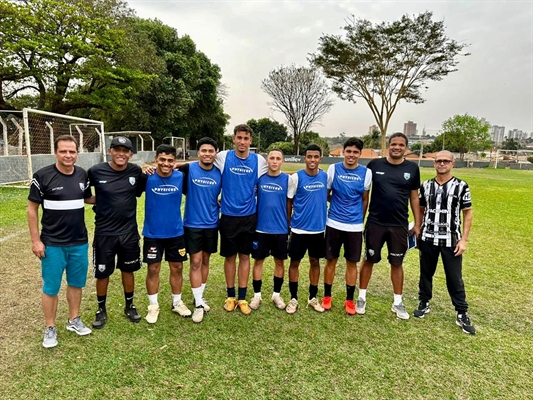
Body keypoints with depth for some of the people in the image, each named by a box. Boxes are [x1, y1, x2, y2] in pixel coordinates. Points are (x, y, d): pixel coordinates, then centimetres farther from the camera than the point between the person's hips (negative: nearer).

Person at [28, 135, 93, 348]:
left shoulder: (82, 175, 0)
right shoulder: (42, 176, -12)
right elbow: (32, 209, -7)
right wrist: (36, 240, -9)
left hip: (79, 242, 4)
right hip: (52, 244, -4)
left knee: (76, 283, 16)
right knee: (51, 287, 7)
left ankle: (74, 320, 34)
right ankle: (50, 329, 24)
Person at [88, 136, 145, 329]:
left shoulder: (136, 172, -5)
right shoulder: (96, 172, -11)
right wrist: (98, 204, -1)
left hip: (129, 231, 2)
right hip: (104, 232, -2)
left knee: (128, 270, 15)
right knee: (102, 273, 10)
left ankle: (129, 306, 34)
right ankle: (101, 310, 31)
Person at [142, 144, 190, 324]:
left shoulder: (180, 177, -7)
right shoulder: (147, 177, -12)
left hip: (176, 232, 2)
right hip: (153, 233, -2)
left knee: (177, 268, 13)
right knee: (153, 269, 9)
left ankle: (177, 302, 32)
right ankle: (153, 306, 27)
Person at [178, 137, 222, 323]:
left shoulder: (220, 173, -1)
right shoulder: (189, 169, -9)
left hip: (212, 224, 3)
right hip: (193, 224, -3)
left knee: (205, 261, 14)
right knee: (195, 262, 1)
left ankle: (200, 297, 31)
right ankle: (198, 304, 12)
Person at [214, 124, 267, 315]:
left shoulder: (259, 161, -2)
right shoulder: (223, 157, -5)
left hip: (249, 216, 1)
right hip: (228, 216, -1)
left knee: (245, 256, 9)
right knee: (230, 256, 9)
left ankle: (242, 298, 20)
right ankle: (230, 296, 25)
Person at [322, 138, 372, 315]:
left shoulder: (366, 172, -1)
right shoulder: (333, 169, -3)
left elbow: (365, 200, 8)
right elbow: (326, 194, 6)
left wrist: (360, 219, 12)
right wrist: (337, 204, 3)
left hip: (355, 226, 1)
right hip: (334, 224, 0)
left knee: (352, 263, 9)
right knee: (331, 260, 8)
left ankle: (350, 300, 24)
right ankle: (327, 296, 24)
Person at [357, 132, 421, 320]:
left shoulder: (412, 168, 1)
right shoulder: (375, 164, -4)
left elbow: (414, 198, 7)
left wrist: (417, 224, 6)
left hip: (400, 225, 1)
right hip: (375, 223, -1)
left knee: (397, 263, 12)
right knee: (369, 260, 9)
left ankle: (398, 302, 27)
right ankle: (362, 298, 24)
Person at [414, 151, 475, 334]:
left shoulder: (461, 186, -4)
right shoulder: (426, 186, 4)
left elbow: (468, 213, -2)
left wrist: (464, 239, -7)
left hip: (451, 240, -2)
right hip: (428, 239, 3)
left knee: (455, 278, 4)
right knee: (426, 273, 13)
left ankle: (462, 314, 18)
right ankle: (424, 304, 31)